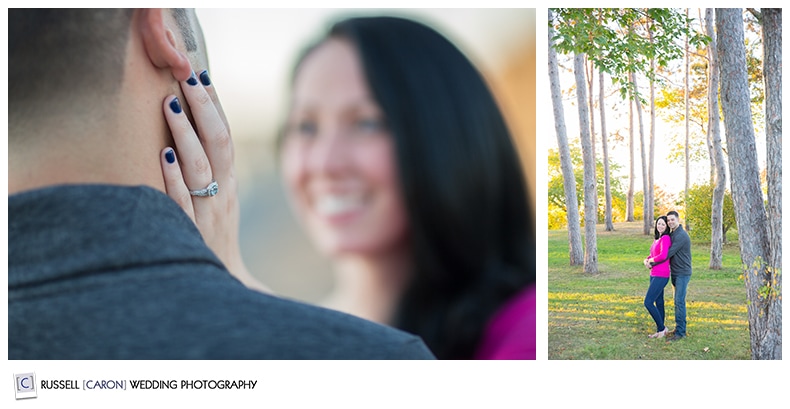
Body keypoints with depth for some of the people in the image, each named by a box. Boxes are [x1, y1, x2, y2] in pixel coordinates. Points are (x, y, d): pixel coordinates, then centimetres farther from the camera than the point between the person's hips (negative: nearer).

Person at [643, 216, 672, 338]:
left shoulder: (666, 238, -14)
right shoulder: (658, 239, 13)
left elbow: (663, 256, -28)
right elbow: (652, 255, 19)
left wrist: (651, 260, -9)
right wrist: (646, 260, -4)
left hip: (661, 276, -9)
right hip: (654, 275, 9)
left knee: (648, 303, -10)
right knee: (658, 303, 13)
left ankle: (662, 327, 5)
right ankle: (660, 331, 21)